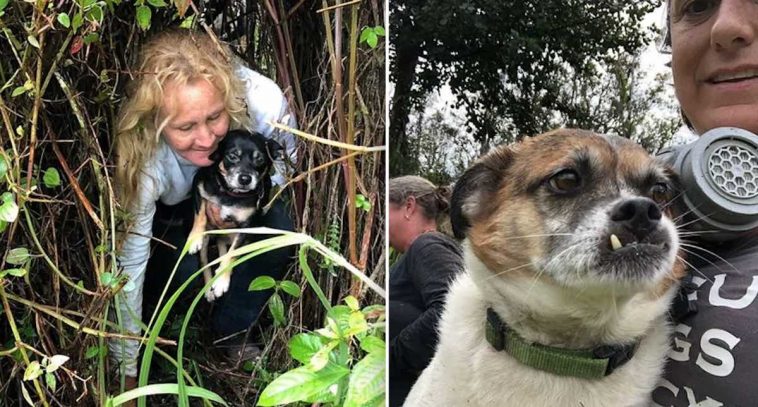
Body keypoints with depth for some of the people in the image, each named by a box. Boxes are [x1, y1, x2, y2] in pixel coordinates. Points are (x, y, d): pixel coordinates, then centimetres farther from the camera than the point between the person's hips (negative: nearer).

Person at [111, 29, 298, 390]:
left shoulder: (264, 102, -37)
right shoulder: (142, 160, -40)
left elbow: (285, 158, -12)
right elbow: (128, 267, -31)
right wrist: (126, 372, -24)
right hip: (167, 211, -1)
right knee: (187, 269, -27)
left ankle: (231, 335, 0)